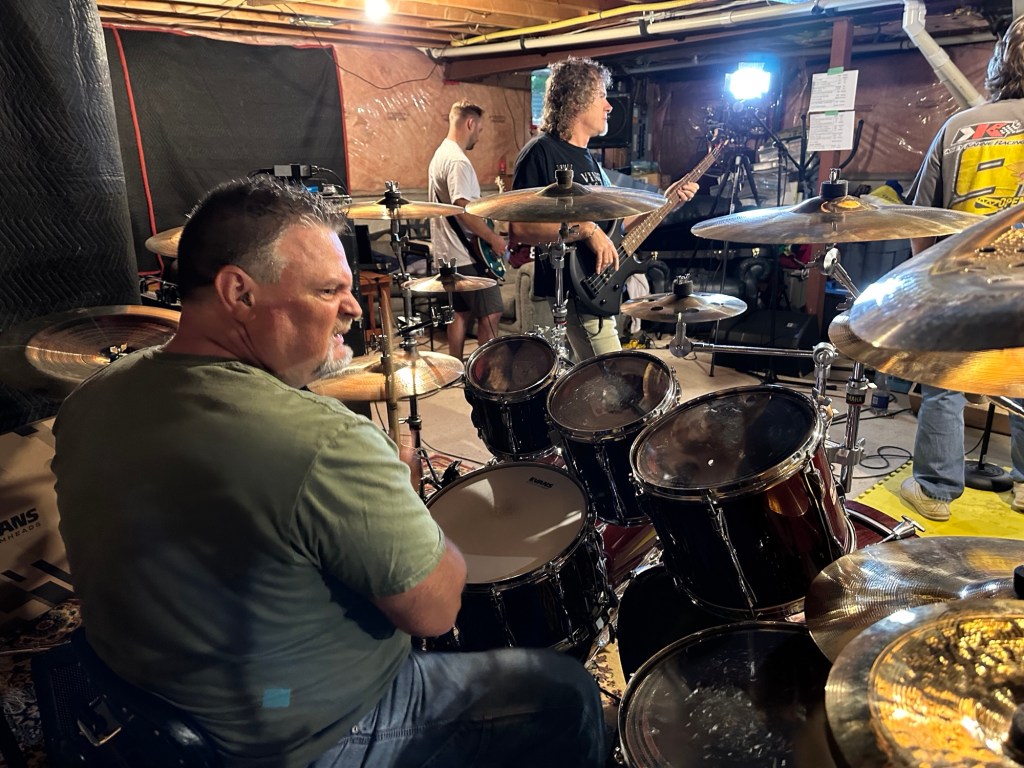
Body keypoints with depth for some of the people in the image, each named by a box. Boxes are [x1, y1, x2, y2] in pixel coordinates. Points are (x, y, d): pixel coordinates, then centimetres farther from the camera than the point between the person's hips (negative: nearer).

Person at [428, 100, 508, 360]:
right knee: (490, 315, -5)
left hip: (448, 253, 10)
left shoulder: (439, 155, 15)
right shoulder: (458, 161, -18)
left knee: (462, 312, 15)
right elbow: (464, 210, -27)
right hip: (466, 254, -10)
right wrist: (494, 238, -17)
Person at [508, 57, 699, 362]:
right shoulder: (541, 152, -11)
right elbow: (518, 229, -20)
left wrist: (665, 200, 14)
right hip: (567, 299, -10)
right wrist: (585, 229, -23)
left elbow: (615, 225, 22)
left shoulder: (588, 159, 18)